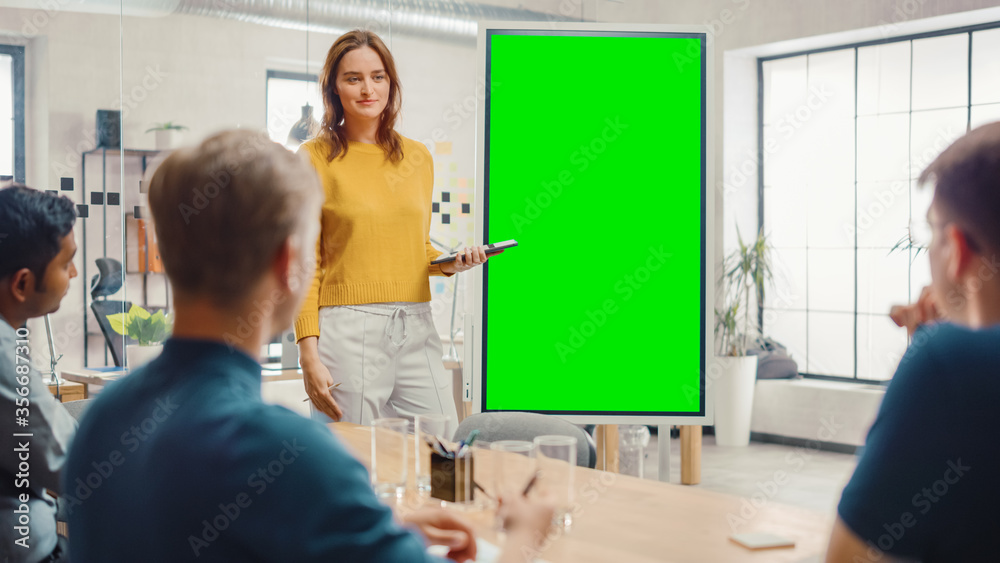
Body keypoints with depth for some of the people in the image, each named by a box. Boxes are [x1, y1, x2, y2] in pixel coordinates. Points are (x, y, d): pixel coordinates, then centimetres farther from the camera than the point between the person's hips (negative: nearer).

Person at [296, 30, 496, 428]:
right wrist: (309, 354, -11)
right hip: (347, 329, -4)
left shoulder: (418, 157, 13)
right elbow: (305, 265, -2)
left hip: (416, 330, 4)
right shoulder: (316, 158, 0)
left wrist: (450, 263, 1)